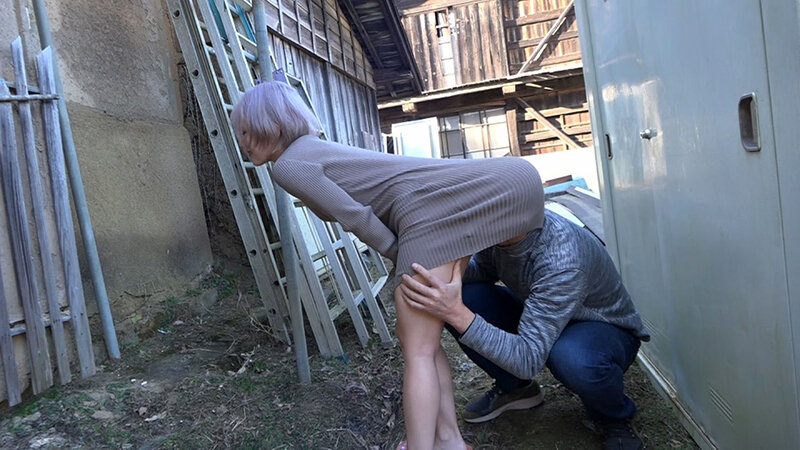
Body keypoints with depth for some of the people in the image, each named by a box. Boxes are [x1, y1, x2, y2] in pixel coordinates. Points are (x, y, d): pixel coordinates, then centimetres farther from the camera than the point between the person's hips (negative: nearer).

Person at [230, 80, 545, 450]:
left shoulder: (287, 165, -1)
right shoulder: (314, 150, 27)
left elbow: (356, 217, -8)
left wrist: (408, 262, 3)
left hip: (431, 209, -9)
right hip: (450, 205, 9)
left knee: (417, 350, -6)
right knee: (418, 339, 14)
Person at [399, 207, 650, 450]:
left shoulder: (564, 261, -38)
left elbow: (528, 359, -38)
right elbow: (482, 271, 3)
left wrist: (458, 315, -48)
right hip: (542, 320, 6)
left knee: (570, 356, -41)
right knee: (461, 298, -15)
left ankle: (615, 417, -4)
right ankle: (514, 387, 9)